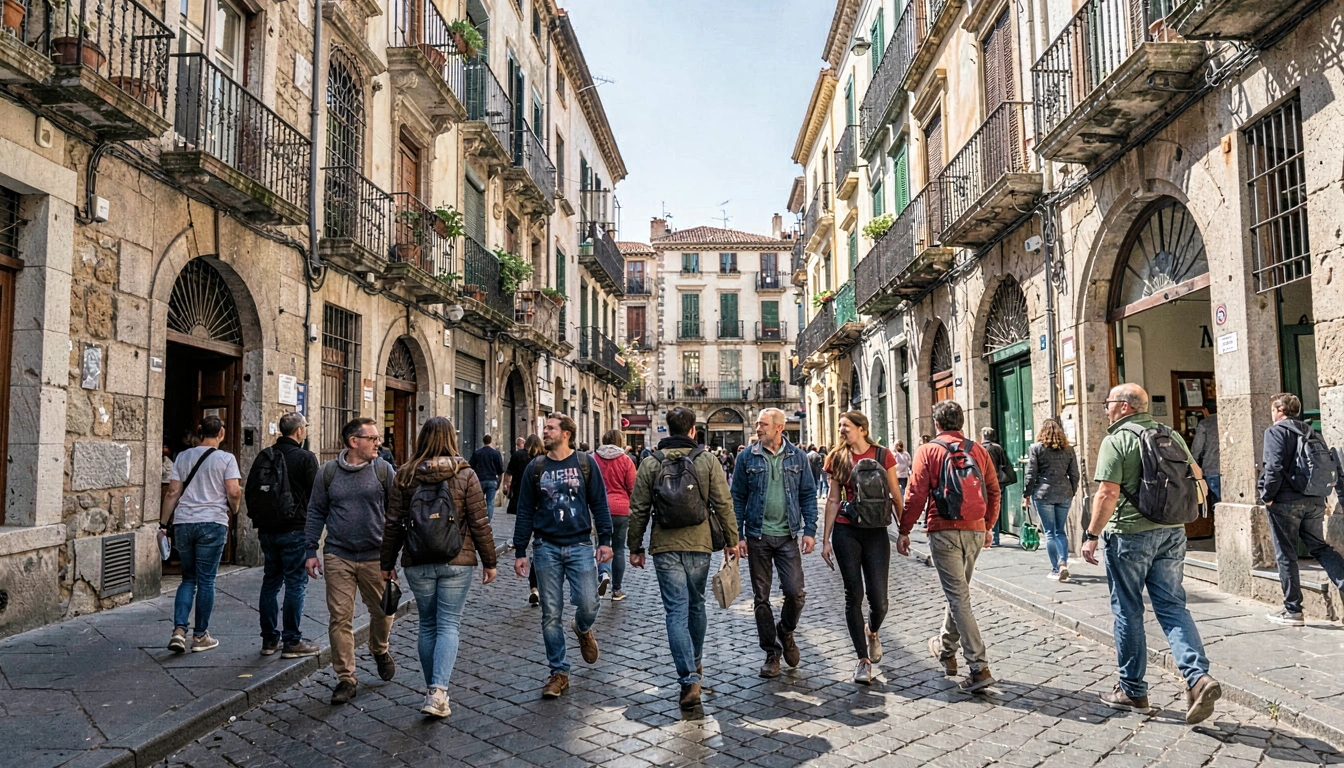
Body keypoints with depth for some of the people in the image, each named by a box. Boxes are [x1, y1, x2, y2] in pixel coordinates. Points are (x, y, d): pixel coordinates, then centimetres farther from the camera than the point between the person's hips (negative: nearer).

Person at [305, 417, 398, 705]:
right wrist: (311, 551, 4)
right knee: (340, 618, 0)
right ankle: (346, 679, 11)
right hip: (338, 557, 0)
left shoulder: (383, 470, -1)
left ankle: (379, 651, 41)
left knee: (382, 611, 10)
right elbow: (316, 513, 8)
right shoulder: (328, 472, 2)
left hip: (375, 557, 0)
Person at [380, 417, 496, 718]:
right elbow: (480, 523, -5)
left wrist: (387, 563, 11)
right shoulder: (465, 474, -6)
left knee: (427, 625, 15)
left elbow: (393, 524, 2)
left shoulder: (405, 475, -1)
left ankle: (433, 689, 23)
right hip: (457, 561, -2)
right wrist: (489, 561, 4)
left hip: (418, 563, 2)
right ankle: (438, 692, -10)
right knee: (449, 625, 3)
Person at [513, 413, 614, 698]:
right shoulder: (535, 467, 5)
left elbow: (599, 504, 3)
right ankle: (559, 672, 17)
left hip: (580, 546, -1)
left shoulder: (586, 463, 1)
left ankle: (582, 629, 32)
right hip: (546, 547, 1)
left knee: (588, 605, -5)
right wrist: (520, 551, 3)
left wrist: (605, 540, -4)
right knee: (551, 614, 4)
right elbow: (525, 511, 7)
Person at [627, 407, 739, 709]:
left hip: (665, 547, -1)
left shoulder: (650, 463, -1)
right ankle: (696, 663, 38)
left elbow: (638, 511, 0)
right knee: (696, 605, 20)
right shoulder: (708, 461, -2)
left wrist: (635, 547, 9)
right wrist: (731, 539, 6)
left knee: (676, 611, -1)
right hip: (699, 545, 1)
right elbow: (723, 504, -4)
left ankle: (690, 679, -8)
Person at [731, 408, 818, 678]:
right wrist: (737, 536, -3)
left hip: (787, 536, 0)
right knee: (761, 597, 6)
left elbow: (808, 495, 6)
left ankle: (786, 632, 24)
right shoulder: (748, 456, 0)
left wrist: (809, 530, -3)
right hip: (757, 536, 0)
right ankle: (771, 652, 20)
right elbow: (738, 498, 2)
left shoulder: (797, 456, 3)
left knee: (795, 592, -6)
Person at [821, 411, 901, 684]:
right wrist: (825, 539, 4)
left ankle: (872, 631, 33)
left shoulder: (883, 455, 0)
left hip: (876, 533, -1)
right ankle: (864, 659, 11)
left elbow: (895, 496, 4)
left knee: (879, 599, -2)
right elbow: (833, 500, 6)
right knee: (854, 595, 0)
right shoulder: (838, 458, 4)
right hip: (846, 532, 1)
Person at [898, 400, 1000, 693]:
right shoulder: (978, 450, 6)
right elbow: (993, 491, 10)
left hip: (944, 531, -5)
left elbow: (916, 494, -8)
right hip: (975, 531, 5)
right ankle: (945, 648, 36)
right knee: (958, 591, 20)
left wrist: (904, 531, 0)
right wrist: (988, 527, 23)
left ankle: (979, 667, -8)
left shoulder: (928, 451, -5)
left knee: (958, 597, -4)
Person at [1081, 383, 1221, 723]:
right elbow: (1195, 476, 17)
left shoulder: (1116, 440, -11)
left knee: (1128, 611, 5)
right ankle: (1199, 677, -8)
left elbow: (1108, 493, -18)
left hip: (1129, 533, -6)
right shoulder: (1171, 436, 9)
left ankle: (1132, 691, 15)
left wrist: (1091, 535, -12)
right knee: (1172, 606, 10)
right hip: (1172, 532, 6)